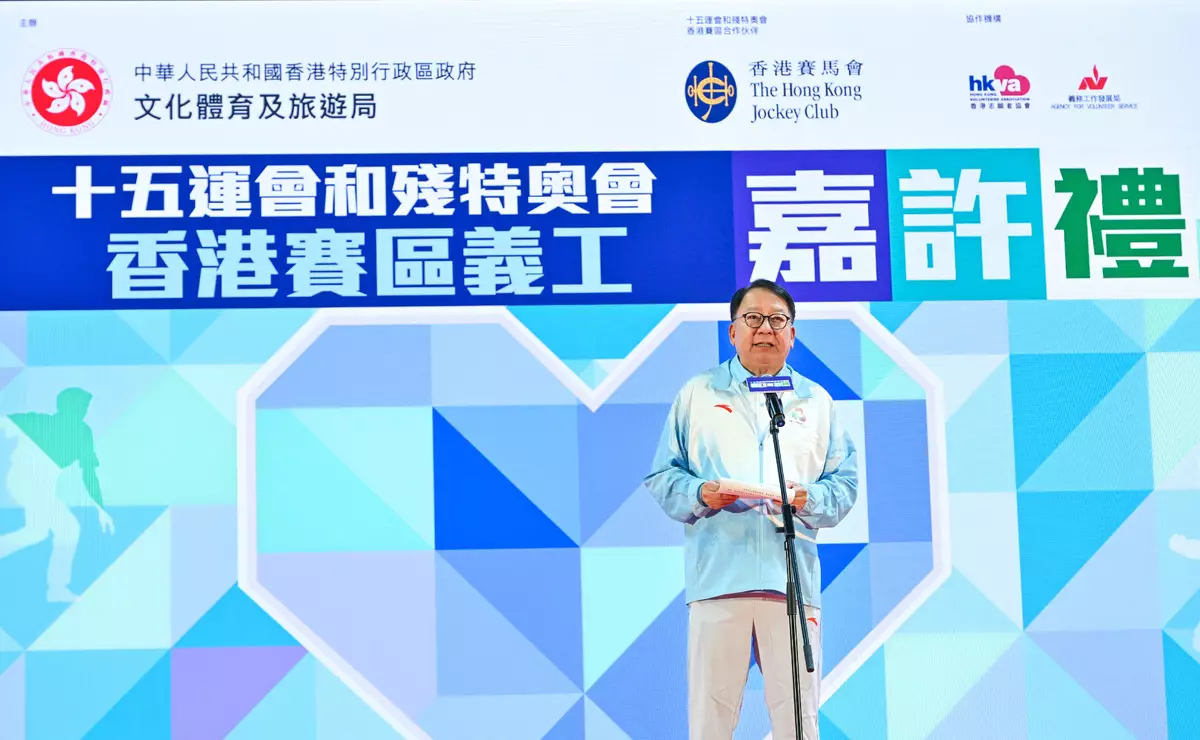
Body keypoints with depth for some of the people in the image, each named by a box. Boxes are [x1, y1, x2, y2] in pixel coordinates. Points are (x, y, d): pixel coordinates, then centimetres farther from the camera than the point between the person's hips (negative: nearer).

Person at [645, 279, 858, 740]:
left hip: (793, 579, 2)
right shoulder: (697, 394, 14)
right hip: (717, 576, -1)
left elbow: (845, 485, 15)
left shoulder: (815, 401, 19)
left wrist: (808, 499, -6)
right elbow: (661, 477, 11)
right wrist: (699, 494, -9)